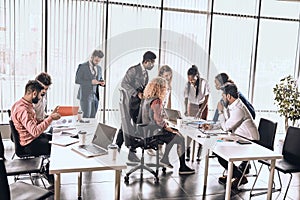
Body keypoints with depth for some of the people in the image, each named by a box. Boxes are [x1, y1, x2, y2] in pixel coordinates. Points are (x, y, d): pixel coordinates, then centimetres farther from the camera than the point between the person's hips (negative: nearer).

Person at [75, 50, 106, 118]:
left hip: (95, 96, 5)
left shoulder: (99, 68, 12)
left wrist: (102, 82, 0)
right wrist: (90, 82, -19)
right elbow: (77, 80, -9)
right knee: (86, 115, -11)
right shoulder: (82, 66, -5)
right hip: (85, 96, -5)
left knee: (92, 116, 4)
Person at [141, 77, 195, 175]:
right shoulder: (156, 101, -22)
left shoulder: (147, 99, 8)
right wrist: (168, 128, -13)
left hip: (149, 129, 10)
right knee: (181, 139, 0)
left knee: (176, 133, 21)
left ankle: (165, 158, 23)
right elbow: (158, 120, -25)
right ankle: (182, 168, 10)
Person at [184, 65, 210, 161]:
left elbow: (206, 98, -15)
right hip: (192, 107, 2)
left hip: (202, 106, -2)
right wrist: (186, 110, -23)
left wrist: (200, 111, -22)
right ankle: (188, 152, 3)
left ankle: (199, 154, 8)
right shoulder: (188, 84, -12)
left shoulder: (204, 83, -19)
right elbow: (186, 98, -7)